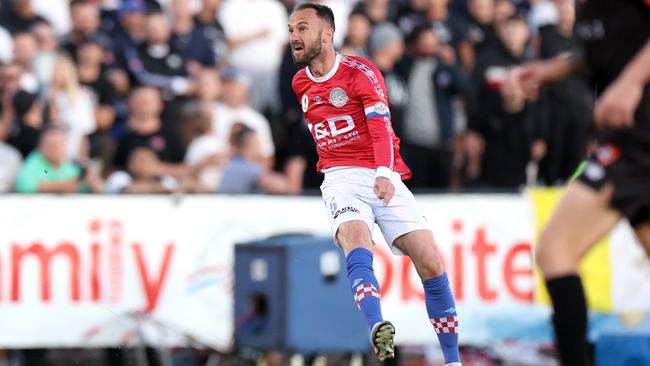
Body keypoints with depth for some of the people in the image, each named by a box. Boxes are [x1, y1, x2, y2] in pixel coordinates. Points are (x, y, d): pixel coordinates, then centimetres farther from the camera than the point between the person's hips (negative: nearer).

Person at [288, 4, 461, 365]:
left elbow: (381, 127, -18)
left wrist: (384, 174, -33)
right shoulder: (300, 84, 12)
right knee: (356, 241, -30)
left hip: (384, 178, -2)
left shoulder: (360, 72, -6)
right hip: (341, 178, 2)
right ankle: (377, 329, -54)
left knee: (430, 263, -11)